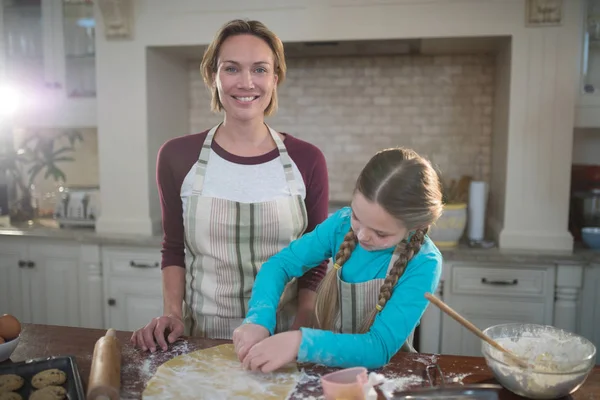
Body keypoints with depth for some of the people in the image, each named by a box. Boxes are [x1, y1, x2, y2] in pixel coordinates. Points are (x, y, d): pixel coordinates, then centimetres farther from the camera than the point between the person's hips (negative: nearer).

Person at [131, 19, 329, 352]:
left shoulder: (306, 161, -4)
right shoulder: (178, 157, -3)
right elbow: (174, 248, 8)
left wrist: (298, 334, -7)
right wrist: (173, 314, -4)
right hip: (202, 338, 1)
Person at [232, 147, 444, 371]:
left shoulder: (423, 265, -20)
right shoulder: (343, 223, -10)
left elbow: (380, 348, -25)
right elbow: (280, 264, -6)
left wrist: (300, 343, -37)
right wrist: (259, 320, -22)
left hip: (382, 375, -2)